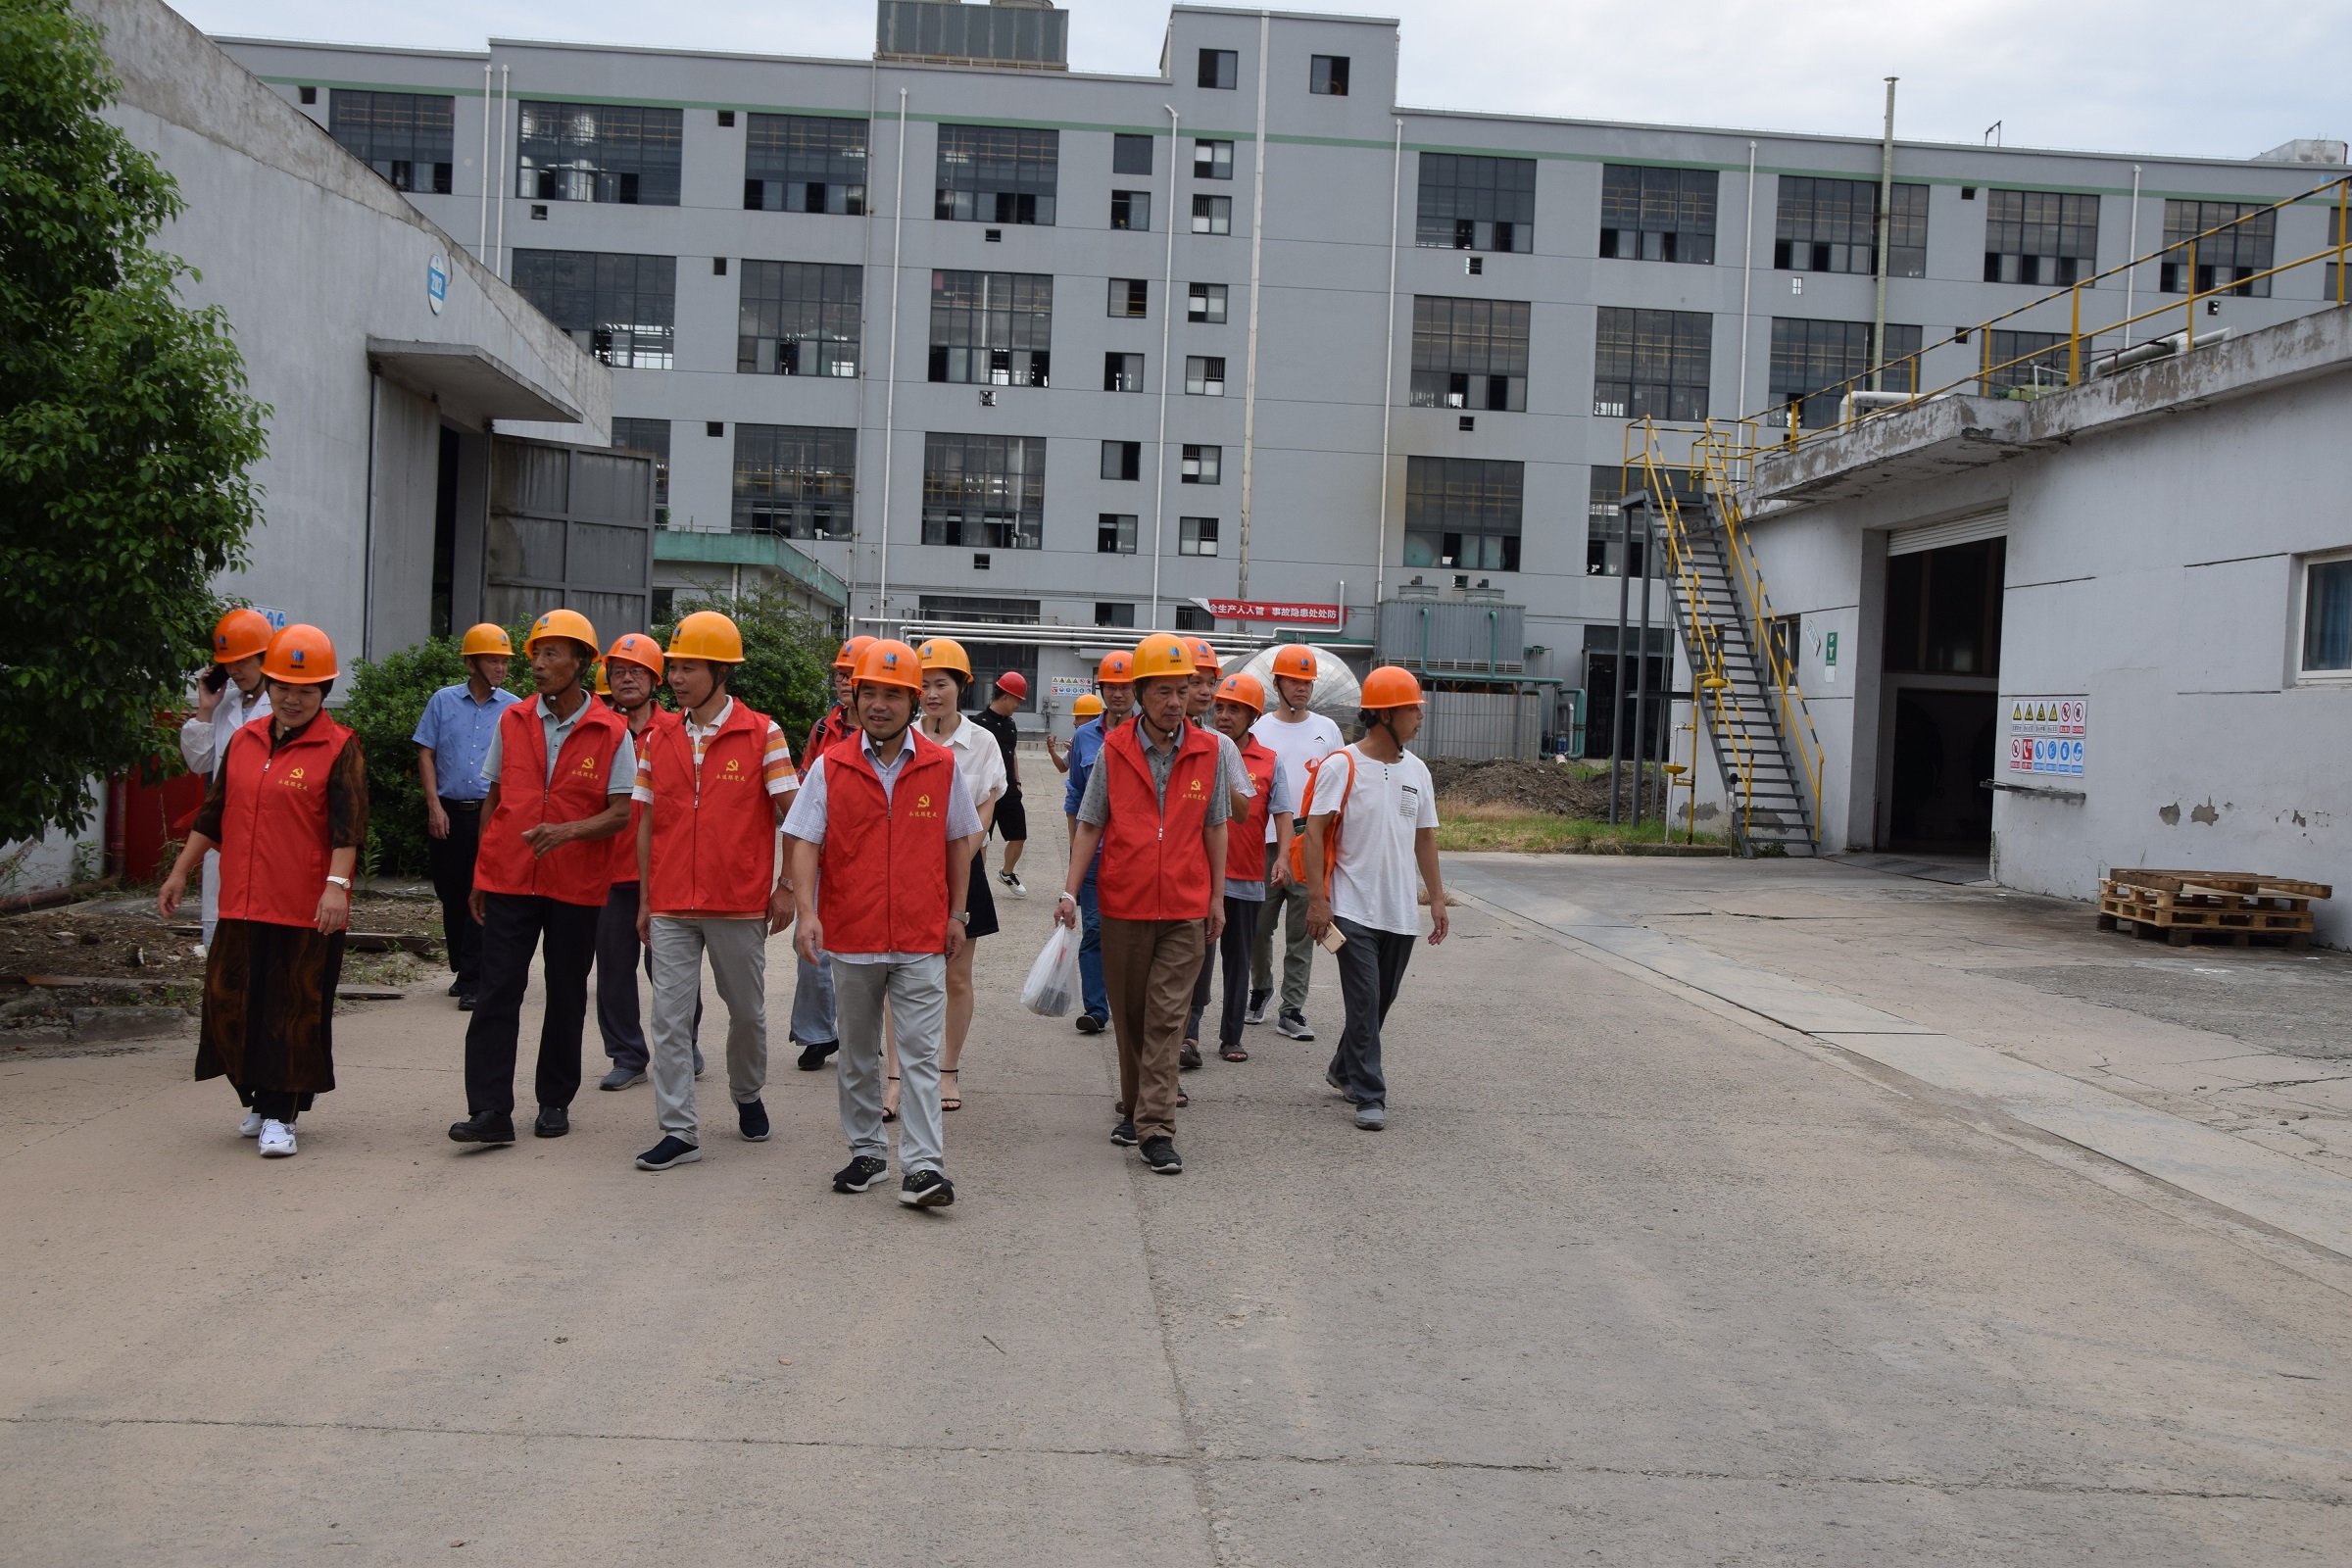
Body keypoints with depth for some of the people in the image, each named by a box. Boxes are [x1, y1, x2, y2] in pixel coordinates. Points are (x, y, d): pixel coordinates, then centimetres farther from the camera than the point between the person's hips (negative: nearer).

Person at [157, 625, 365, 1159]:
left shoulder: (340, 749, -5)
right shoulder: (244, 741, 12)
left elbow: (348, 825, -14)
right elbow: (212, 814, 20)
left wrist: (337, 884, -25)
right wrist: (180, 873, 19)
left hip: (307, 913, -6)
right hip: (242, 906, 6)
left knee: (294, 1011, 1)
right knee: (234, 1004, 10)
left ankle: (278, 1115, 10)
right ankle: (260, 1100, 28)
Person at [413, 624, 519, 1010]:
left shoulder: (514, 708, 4)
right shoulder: (443, 701, 6)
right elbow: (426, 754, 6)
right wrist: (434, 805, -3)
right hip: (448, 813, 2)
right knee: (451, 896, 10)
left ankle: (473, 982, -7)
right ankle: (461, 971, 25)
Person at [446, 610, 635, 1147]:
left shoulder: (611, 733, -4)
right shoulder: (512, 721, 6)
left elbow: (620, 814, -6)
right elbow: (493, 799, 12)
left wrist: (568, 831, -23)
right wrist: (479, 875, 11)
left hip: (577, 885, -2)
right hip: (509, 879, 2)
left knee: (567, 996, 9)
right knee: (497, 992, -5)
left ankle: (555, 1101, 22)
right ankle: (490, 1111, -4)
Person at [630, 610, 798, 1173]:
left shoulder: (762, 735, -5)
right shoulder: (658, 740, 6)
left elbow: (794, 814, -3)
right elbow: (648, 823, 11)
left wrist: (786, 886, -5)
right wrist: (644, 899, 9)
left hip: (740, 904, -2)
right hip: (671, 907, 3)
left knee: (747, 1010, 12)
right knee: (670, 1016, -2)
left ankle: (748, 1097, 37)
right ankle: (680, 1132, 4)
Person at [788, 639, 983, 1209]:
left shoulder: (942, 766, 1)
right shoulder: (830, 767, -1)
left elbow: (959, 842, 11)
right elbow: (806, 843, -4)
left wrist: (956, 914, 10)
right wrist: (806, 913, -17)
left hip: (921, 938, -1)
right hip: (851, 935, 1)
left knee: (920, 1052, -4)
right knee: (857, 1052, 13)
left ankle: (923, 1166, -4)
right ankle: (866, 1151, 27)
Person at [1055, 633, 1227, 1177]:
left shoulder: (1206, 752, 1)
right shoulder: (1114, 750, -2)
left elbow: (1214, 828, 9)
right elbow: (1090, 826, 2)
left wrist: (1217, 897, 9)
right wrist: (1070, 892, -5)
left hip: (1185, 909, 0)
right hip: (1123, 906, 0)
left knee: (1166, 1017, -5)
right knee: (1128, 1015, 11)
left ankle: (1156, 1129, -5)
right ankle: (1134, 1106, 29)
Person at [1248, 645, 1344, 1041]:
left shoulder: (1328, 730, 9)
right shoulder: (1258, 730, 4)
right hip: (1266, 844, -1)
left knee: (1302, 932, 1)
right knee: (1260, 926, 8)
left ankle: (1292, 1011, 5)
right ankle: (1260, 990, 31)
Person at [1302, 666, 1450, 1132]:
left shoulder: (1416, 770, 10)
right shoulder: (1341, 766, -8)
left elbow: (1425, 837, 16)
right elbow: (1315, 832, -10)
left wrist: (1437, 898, 11)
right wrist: (1317, 898, -17)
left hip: (1402, 912, 6)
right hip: (1354, 910, -6)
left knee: (1380, 1002, 14)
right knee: (1364, 1003, -7)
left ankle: (1343, 1071, 35)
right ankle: (1369, 1097, -2)